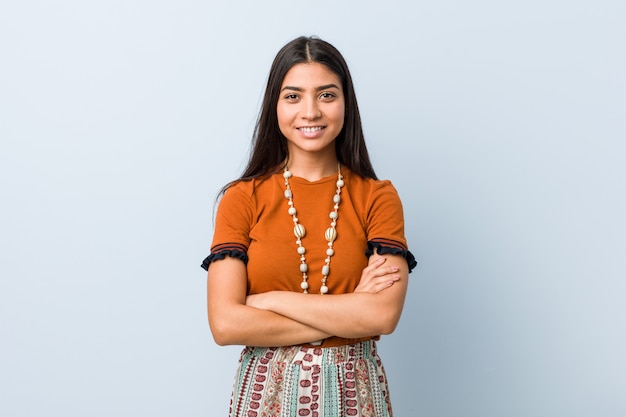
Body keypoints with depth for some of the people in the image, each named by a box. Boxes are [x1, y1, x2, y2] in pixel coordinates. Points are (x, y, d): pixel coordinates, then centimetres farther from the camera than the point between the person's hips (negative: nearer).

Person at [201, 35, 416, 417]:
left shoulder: (377, 197, -5)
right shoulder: (242, 199, -6)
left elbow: (384, 315, -16)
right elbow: (225, 324, -14)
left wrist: (271, 300, -15)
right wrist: (347, 315, -16)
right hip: (268, 386, 0)